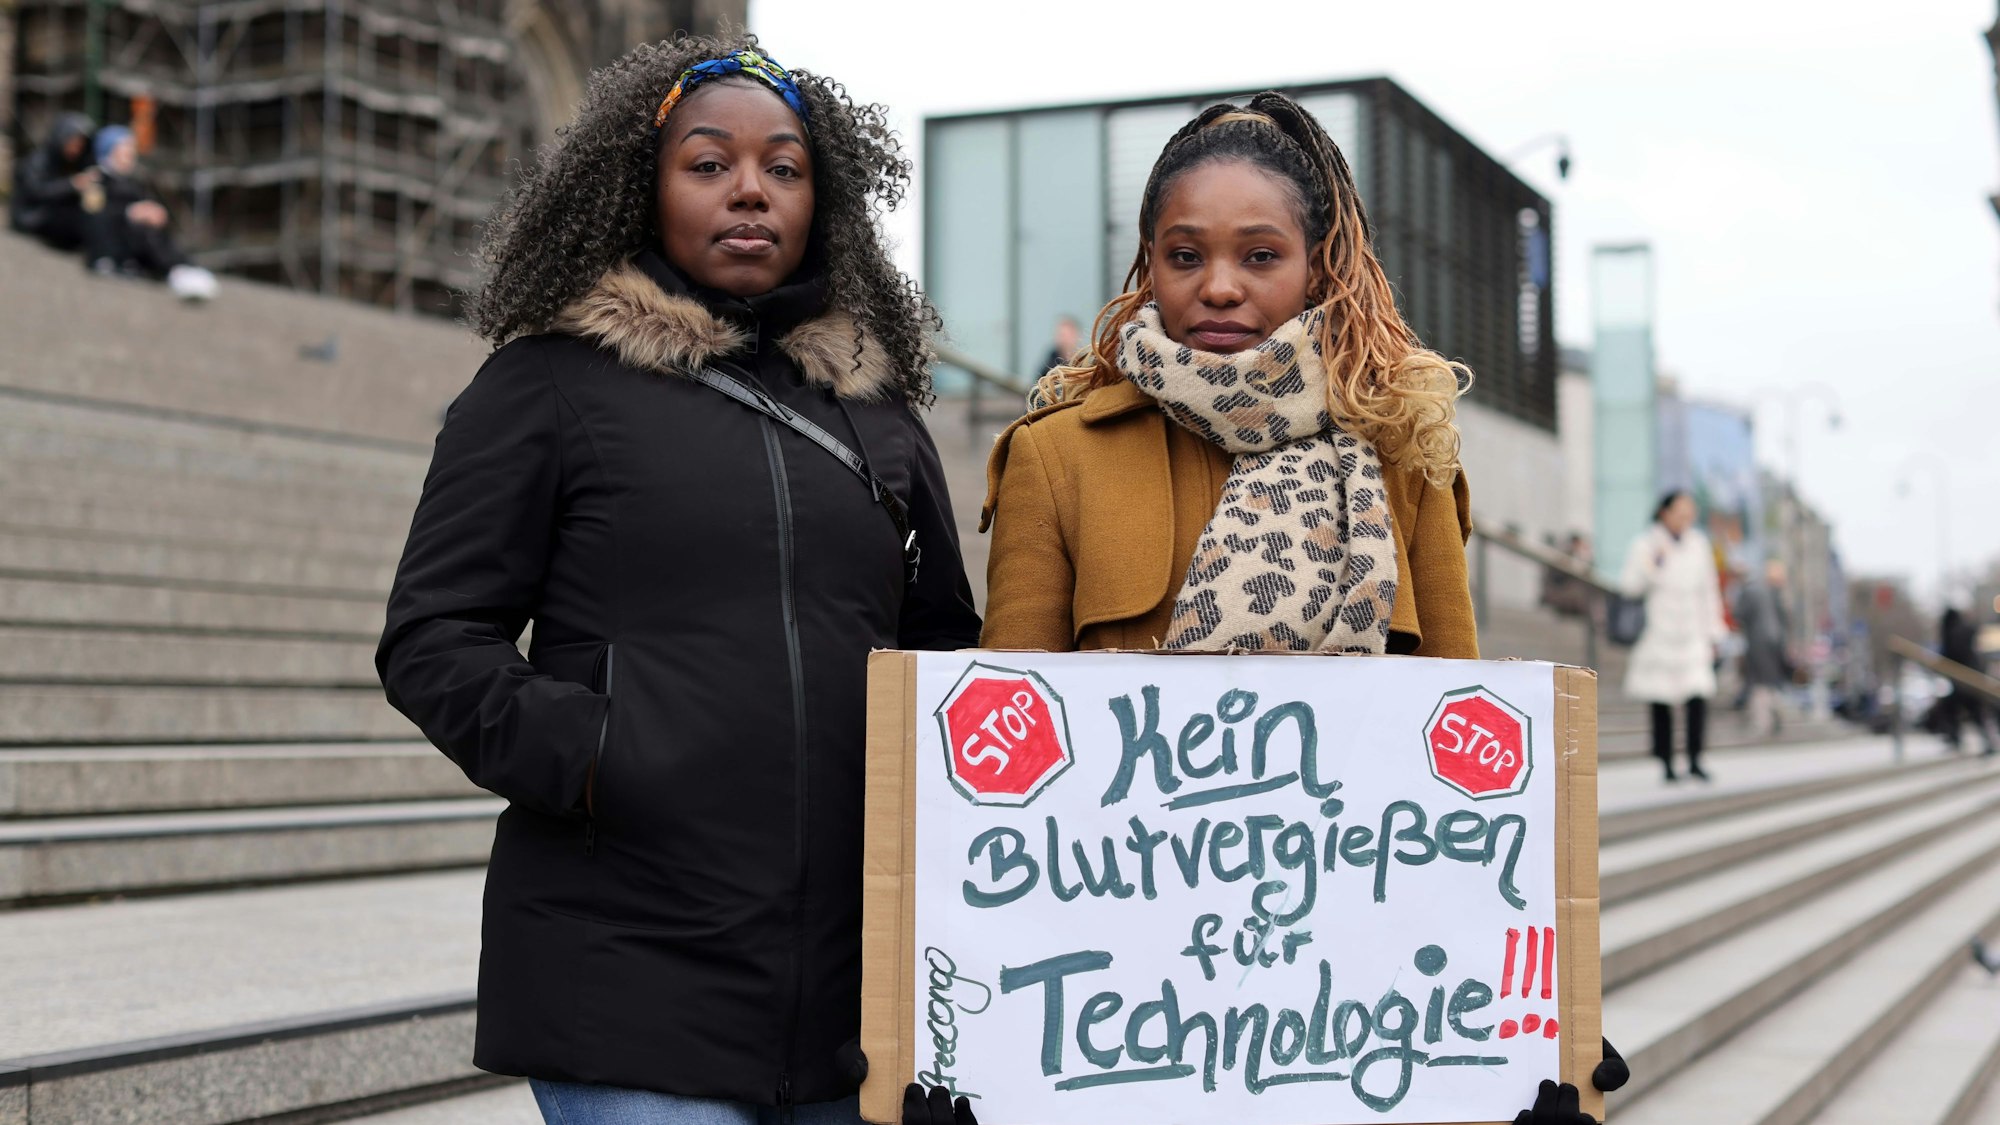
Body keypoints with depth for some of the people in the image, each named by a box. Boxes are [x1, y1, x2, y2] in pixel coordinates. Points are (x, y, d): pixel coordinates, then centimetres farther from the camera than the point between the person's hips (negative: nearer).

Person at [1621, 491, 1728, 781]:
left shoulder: (1698, 544, 10)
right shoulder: (1646, 544, -1)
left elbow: (1709, 591, 14)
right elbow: (1631, 585, -6)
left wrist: (1712, 634, 13)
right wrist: (1654, 564, -20)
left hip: (1691, 637, 2)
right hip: (1657, 636, -2)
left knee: (1698, 697, -12)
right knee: (1661, 703, 1)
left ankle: (1695, 760, -3)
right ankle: (1667, 765, 8)